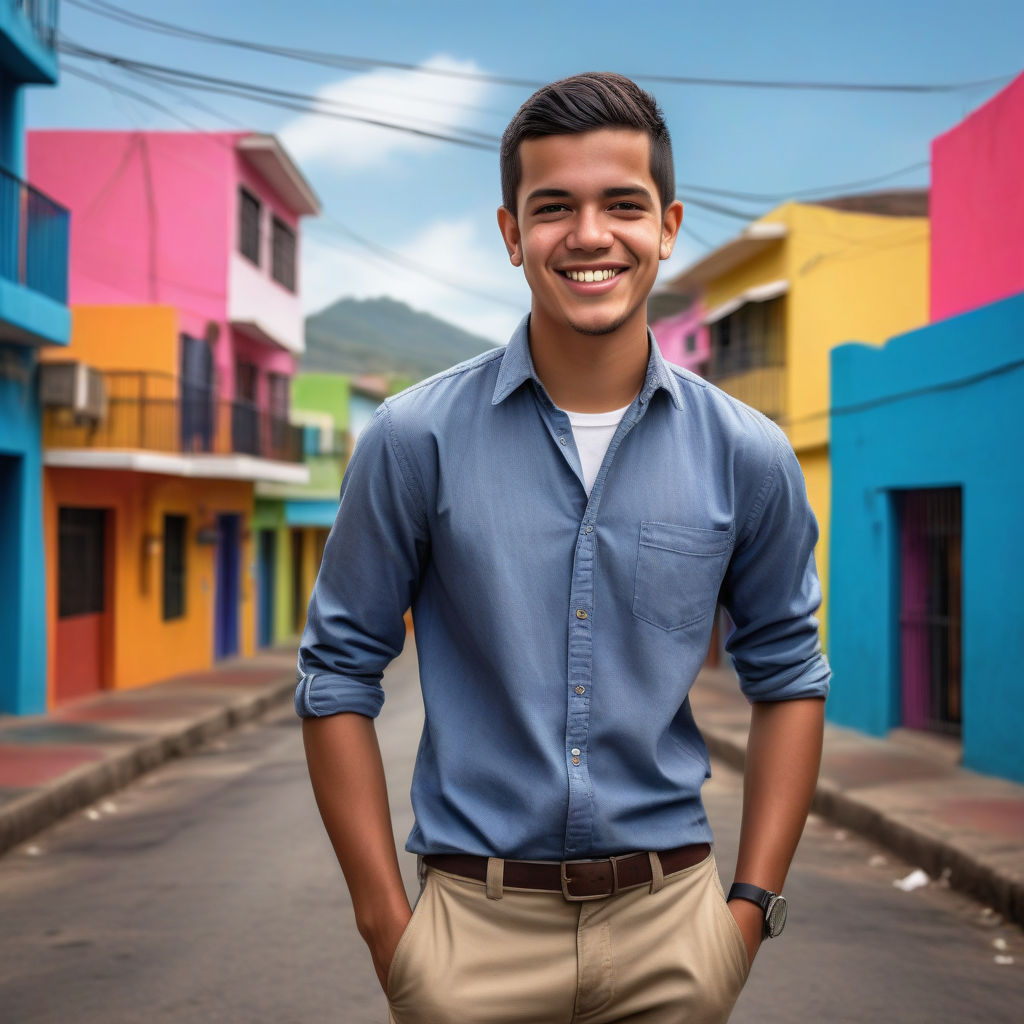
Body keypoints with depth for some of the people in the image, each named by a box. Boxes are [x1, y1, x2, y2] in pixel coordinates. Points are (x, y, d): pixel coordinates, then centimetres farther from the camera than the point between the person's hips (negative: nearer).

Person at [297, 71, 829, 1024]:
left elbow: (787, 676, 9)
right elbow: (340, 675, -1)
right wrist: (386, 921, -4)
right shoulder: (416, 438, -6)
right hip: (476, 921, -1)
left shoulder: (745, 455, -1)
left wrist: (754, 904, 3)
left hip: (668, 919, 2)